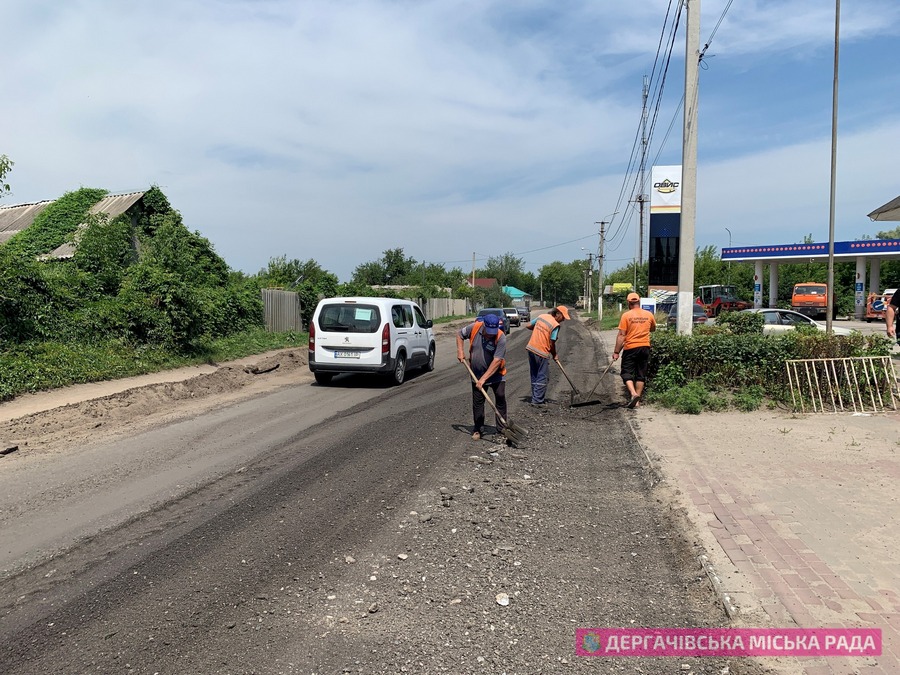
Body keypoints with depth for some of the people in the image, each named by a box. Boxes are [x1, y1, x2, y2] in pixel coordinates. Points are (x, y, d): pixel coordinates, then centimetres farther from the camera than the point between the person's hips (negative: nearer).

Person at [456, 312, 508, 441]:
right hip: (477, 374, 2)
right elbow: (459, 334, 5)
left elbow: (497, 360, -29)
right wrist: (460, 351, -7)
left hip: (496, 374, -2)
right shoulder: (474, 328, -16)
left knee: (500, 398, 2)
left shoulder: (501, 338, -25)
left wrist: (484, 378, -31)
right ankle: (478, 429, 15)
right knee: (477, 402, 4)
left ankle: (502, 427, 17)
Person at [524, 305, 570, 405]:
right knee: (543, 378, 3)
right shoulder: (555, 325, -14)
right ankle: (537, 401, 2)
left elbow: (528, 326, 14)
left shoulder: (541, 316, 5)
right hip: (542, 353, -7)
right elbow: (551, 344, -13)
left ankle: (536, 398, 23)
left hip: (531, 349, 7)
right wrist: (554, 355, 3)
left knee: (534, 376, 16)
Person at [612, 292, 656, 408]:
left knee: (627, 373, 5)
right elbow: (653, 329, 21)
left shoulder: (626, 315, -9)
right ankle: (637, 400, 12)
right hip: (645, 347, 4)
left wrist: (616, 352, -8)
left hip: (630, 348, -4)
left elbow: (621, 335, -11)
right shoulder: (649, 314, 2)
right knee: (641, 375, 10)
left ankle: (633, 394, -16)